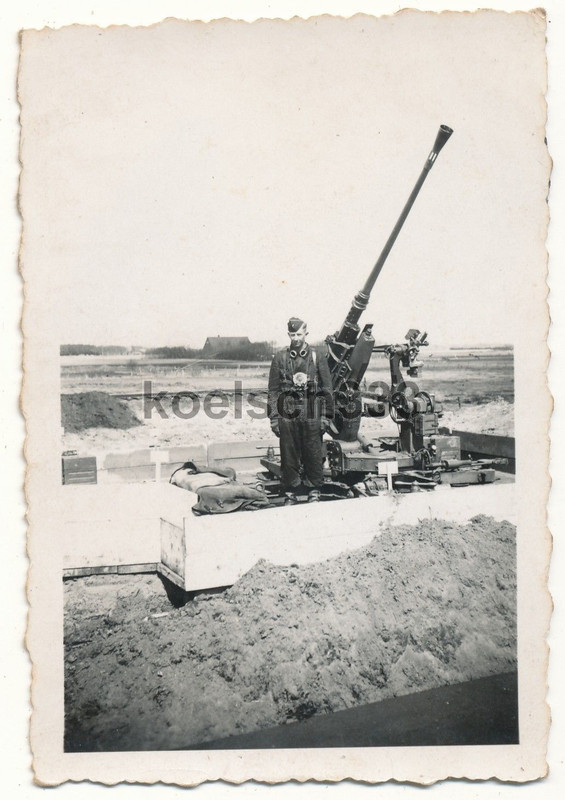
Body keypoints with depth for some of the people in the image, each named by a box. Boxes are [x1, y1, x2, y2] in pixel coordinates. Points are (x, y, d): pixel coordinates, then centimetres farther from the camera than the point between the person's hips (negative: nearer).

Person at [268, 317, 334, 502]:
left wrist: (326, 416, 0)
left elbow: (327, 389, 5)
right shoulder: (280, 358, 6)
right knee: (289, 455, 5)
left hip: (311, 415, 0)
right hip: (287, 414, 1)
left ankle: (314, 491, 18)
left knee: (313, 454, 3)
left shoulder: (318, 357, 4)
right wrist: (274, 417, 1)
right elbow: (273, 390, 6)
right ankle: (290, 492, 17)